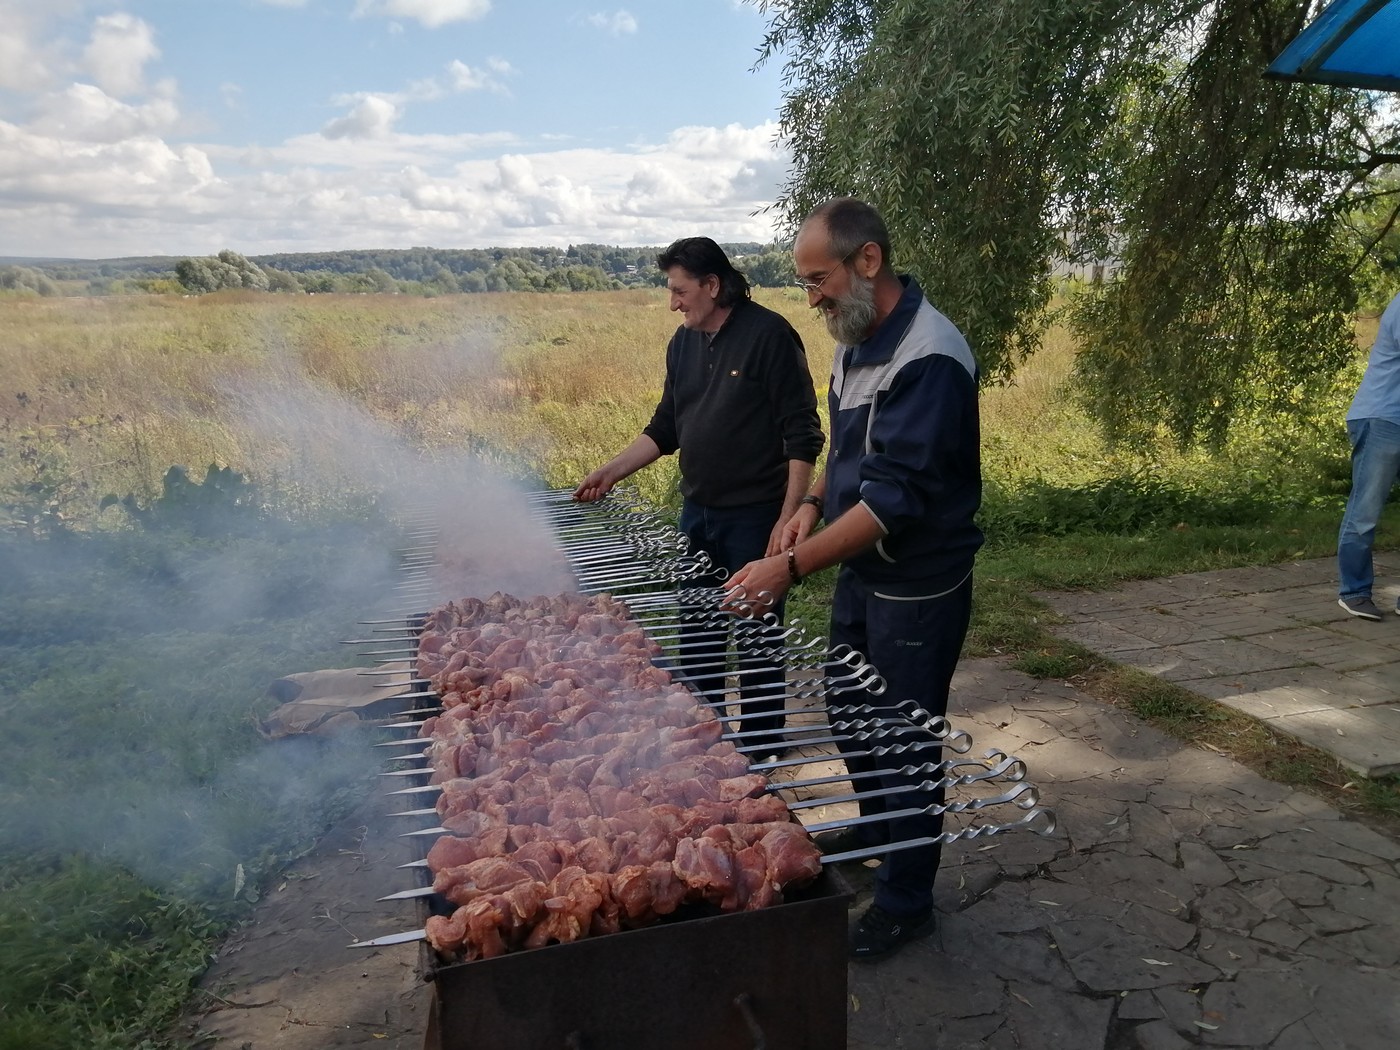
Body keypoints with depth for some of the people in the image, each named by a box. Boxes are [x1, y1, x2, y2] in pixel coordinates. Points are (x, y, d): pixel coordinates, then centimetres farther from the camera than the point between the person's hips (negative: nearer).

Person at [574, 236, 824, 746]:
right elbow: (665, 429, 16)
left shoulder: (769, 335, -13)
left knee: (756, 640, 4)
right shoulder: (683, 343, 9)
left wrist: (788, 518, -19)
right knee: (696, 635, 15)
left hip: (754, 518, -7)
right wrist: (611, 471, 6)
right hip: (697, 513, 7)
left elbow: (802, 436, -14)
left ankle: (763, 744, 21)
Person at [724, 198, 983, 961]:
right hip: (859, 570, 9)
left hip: (917, 585, -9)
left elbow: (895, 499, -29)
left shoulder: (929, 359, -25)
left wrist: (793, 567, -32)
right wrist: (814, 502, 1)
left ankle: (906, 901, 24)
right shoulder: (858, 340, 4)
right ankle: (875, 827, 47)